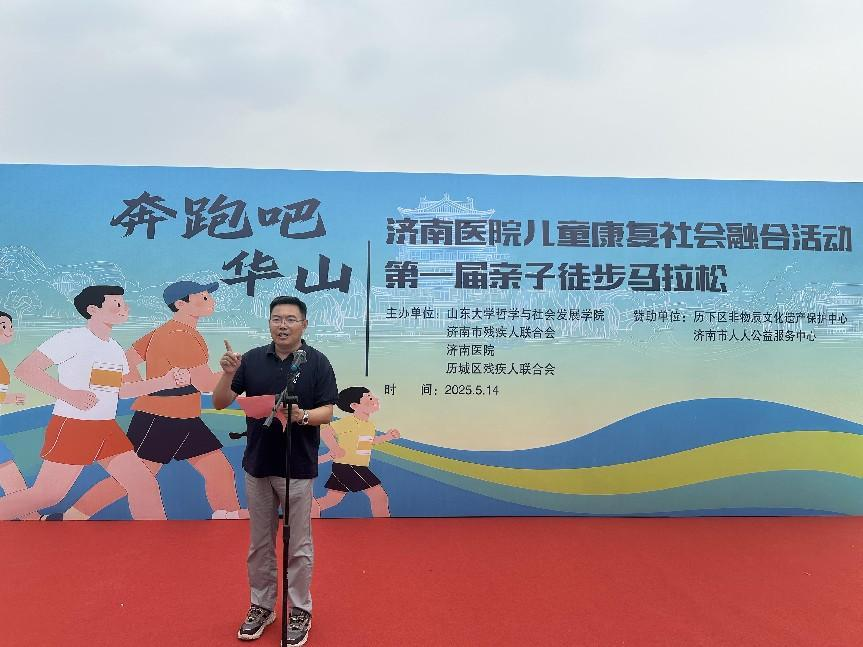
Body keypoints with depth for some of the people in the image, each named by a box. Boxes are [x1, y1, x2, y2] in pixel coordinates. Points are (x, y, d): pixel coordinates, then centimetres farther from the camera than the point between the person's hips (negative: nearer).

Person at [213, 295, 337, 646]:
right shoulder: (252, 359, 0)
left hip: (298, 468, -3)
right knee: (260, 542, 17)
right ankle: (261, 605, 34)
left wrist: (302, 416, -30)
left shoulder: (317, 362, -9)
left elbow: (327, 411, -10)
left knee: (298, 545, 8)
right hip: (257, 465, 3)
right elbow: (220, 403, 1)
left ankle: (300, 612, 25)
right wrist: (228, 373, -17)